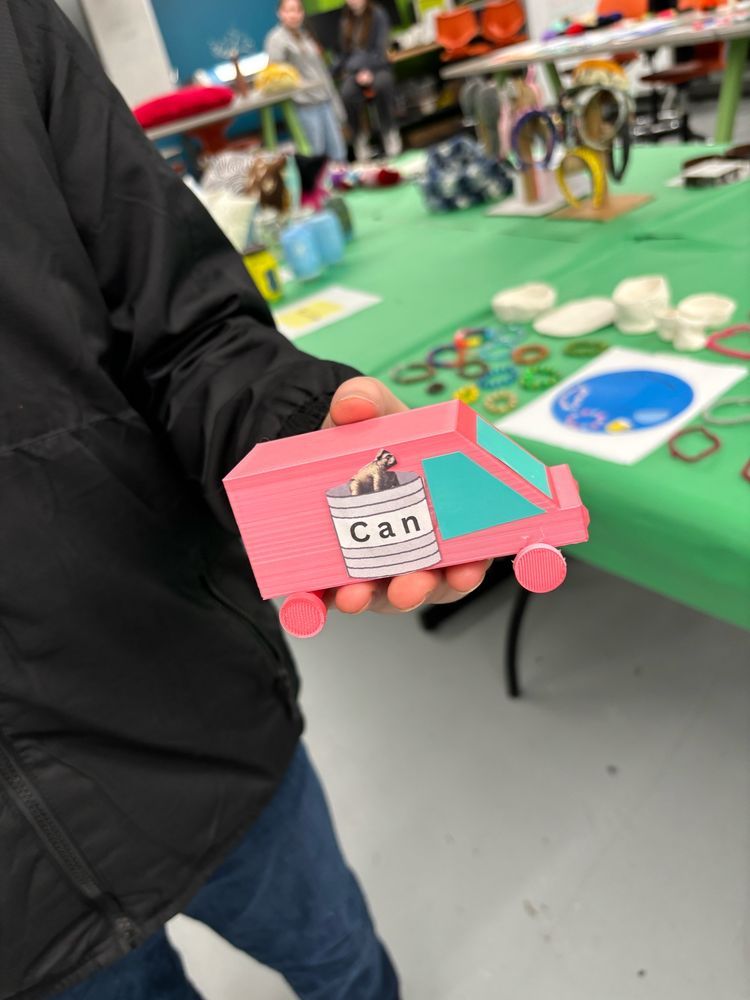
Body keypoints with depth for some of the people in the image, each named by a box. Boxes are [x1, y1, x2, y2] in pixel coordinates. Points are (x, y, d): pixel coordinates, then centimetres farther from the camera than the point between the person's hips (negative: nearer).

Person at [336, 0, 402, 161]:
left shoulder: (378, 15, 3)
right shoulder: (345, 21, 15)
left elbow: (381, 47, -6)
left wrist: (369, 70, -20)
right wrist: (344, 71, 1)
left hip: (377, 67, -2)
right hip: (353, 71, 2)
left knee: (382, 84, -39)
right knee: (347, 94, -33)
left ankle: (390, 133, -23)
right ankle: (359, 136, -14)